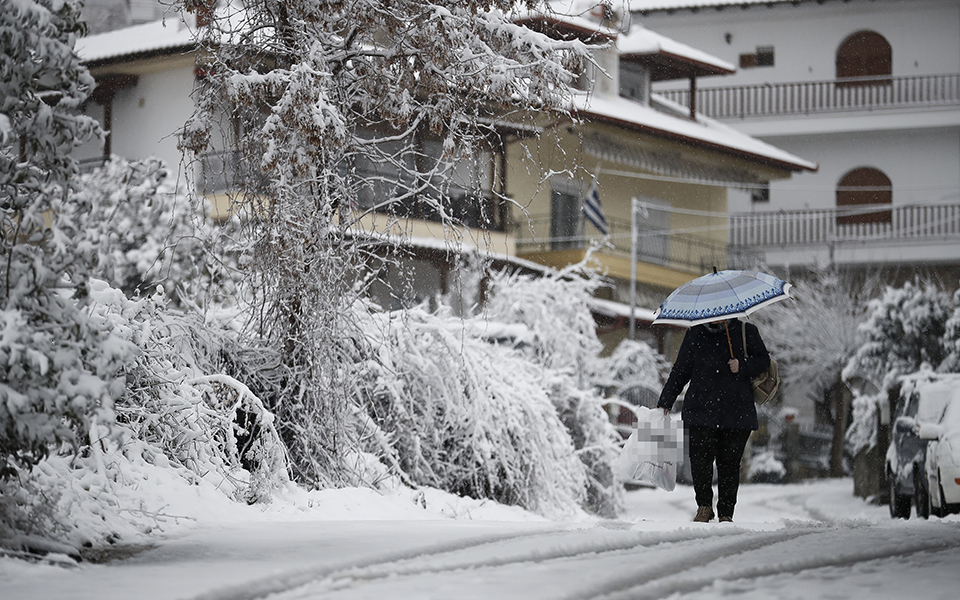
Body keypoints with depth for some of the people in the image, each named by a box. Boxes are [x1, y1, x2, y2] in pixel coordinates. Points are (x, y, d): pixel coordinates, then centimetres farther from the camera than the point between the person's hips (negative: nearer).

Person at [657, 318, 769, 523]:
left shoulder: (746, 332, 7)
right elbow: (680, 371, 16)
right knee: (700, 459, -10)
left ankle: (726, 513, 11)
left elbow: (763, 360, 10)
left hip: (737, 413, -1)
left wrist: (742, 367, -10)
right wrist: (664, 403, 13)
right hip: (700, 411, 1)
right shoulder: (695, 335, 11)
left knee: (729, 463, 0)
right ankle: (704, 506, 7)